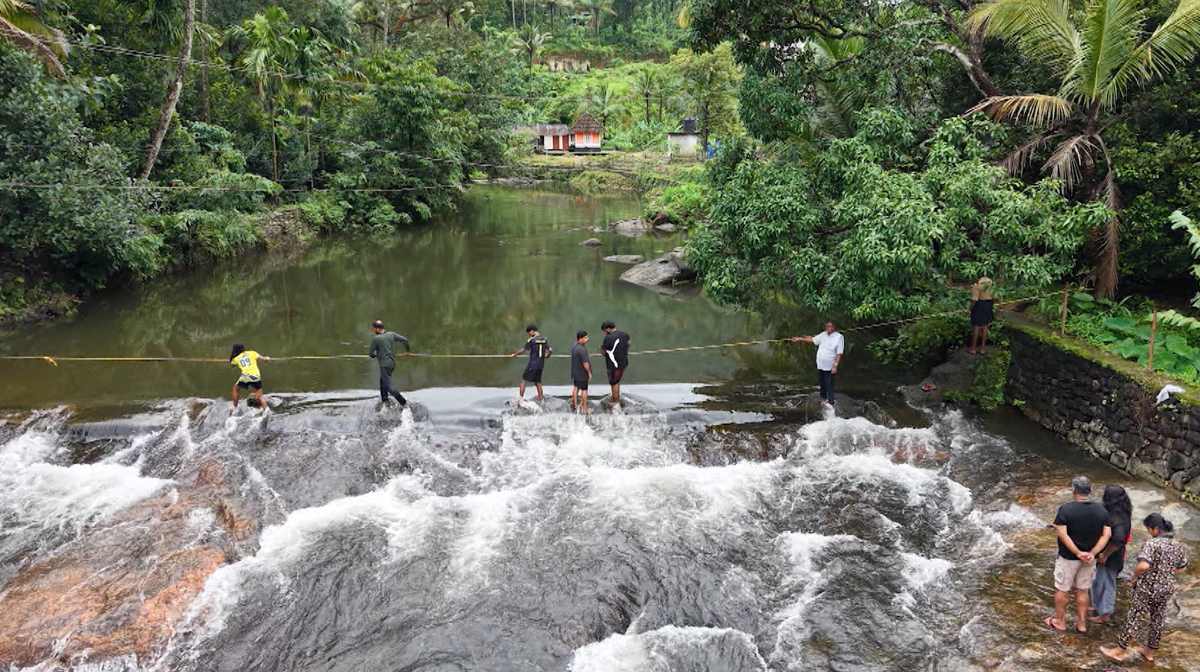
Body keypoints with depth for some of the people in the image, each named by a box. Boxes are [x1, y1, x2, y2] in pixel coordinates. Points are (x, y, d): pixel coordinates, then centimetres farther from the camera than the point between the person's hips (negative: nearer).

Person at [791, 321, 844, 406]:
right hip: (820, 365, 7)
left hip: (829, 367, -7)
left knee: (829, 384, -1)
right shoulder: (823, 334, 4)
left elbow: (839, 354, -17)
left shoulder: (839, 337, -15)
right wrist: (799, 338, 18)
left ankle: (831, 401, 11)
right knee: (821, 383, 19)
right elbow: (812, 339, 17)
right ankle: (823, 398, 36)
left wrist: (835, 366, -21)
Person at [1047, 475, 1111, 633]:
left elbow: (1063, 535, -22)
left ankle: (1059, 622, 23)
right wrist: (1092, 553, -12)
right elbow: (1107, 534, -6)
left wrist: (1078, 553, -17)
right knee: (1082, 591, 17)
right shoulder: (1101, 510, -3)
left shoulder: (1066, 509, -17)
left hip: (1068, 558, -4)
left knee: (1062, 590, 11)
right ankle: (1082, 624, 25)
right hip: (1089, 559, 4)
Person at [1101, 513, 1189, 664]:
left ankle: (1120, 651, 17)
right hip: (1167, 589, 7)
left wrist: (1135, 575, -15)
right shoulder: (1179, 545, 1)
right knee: (1157, 620, 19)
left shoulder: (1153, 543, -22)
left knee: (1134, 619, 6)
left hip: (1147, 588, -7)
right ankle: (1150, 652, 34)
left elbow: (1143, 565, -33)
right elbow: (1181, 567, 14)